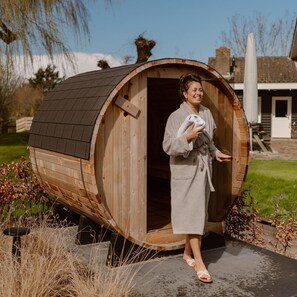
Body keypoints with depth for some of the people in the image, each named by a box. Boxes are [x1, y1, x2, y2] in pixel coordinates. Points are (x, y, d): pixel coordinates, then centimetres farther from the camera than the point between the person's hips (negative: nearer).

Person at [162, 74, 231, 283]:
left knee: (199, 213, 13)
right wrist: (187, 137, -28)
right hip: (186, 171, -6)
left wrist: (215, 152, 8)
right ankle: (199, 263, -1)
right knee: (192, 214, -6)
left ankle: (188, 253, 29)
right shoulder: (176, 117, -12)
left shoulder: (206, 113, 7)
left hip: (203, 169, 7)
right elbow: (168, 146, -16)